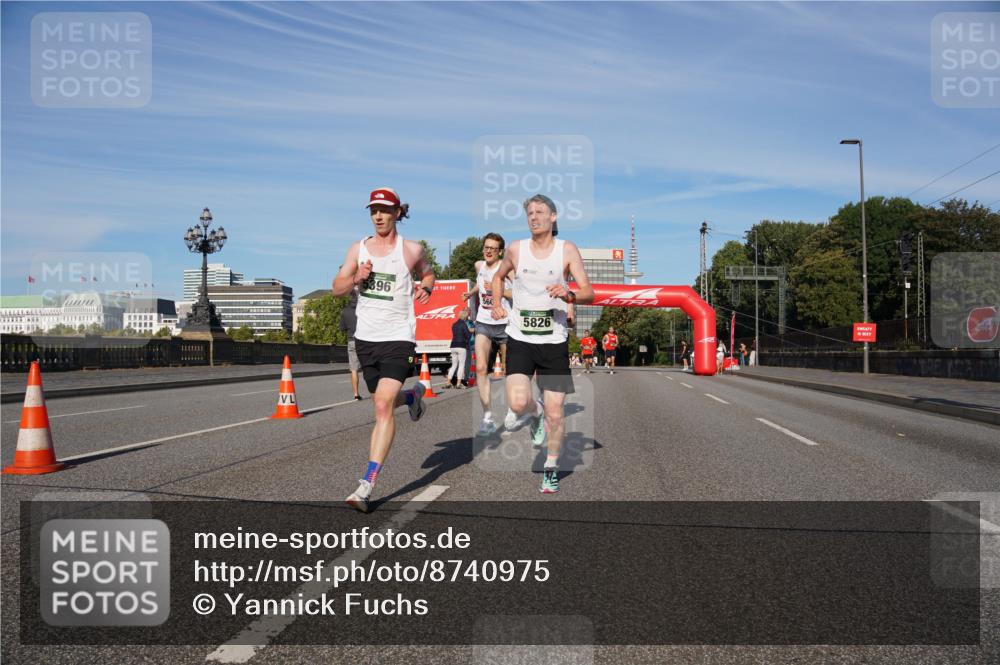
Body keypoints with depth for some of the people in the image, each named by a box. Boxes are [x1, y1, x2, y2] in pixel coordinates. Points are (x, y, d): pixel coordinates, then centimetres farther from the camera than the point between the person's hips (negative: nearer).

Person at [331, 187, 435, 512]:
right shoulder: (358, 248, 8)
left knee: (383, 406, -17)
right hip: (366, 337, 5)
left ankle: (367, 484, -18)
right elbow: (337, 288, 9)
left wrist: (425, 288, -2)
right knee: (382, 401, 17)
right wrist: (357, 278, -11)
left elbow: (428, 273, 20)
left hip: (398, 337, -4)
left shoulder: (412, 249, 2)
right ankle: (412, 397, 53)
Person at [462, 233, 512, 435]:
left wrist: (498, 290, -22)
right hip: (483, 323, 4)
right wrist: (471, 292, 16)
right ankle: (488, 418, -13)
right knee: (481, 368, -13)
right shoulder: (479, 265, 7)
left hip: (504, 324, -3)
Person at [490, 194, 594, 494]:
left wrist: (568, 295, -26)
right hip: (520, 339, 1)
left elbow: (589, 293, -6)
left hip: (554, 341, -1)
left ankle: (551, 469, 26)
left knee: (555, 414, 2)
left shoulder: (567, 250, -2)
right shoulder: (516, 249, 4)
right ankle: (533, 412, 19)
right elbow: (498, 277, 24)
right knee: (518, 403, -19)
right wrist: (496, 305, 8)